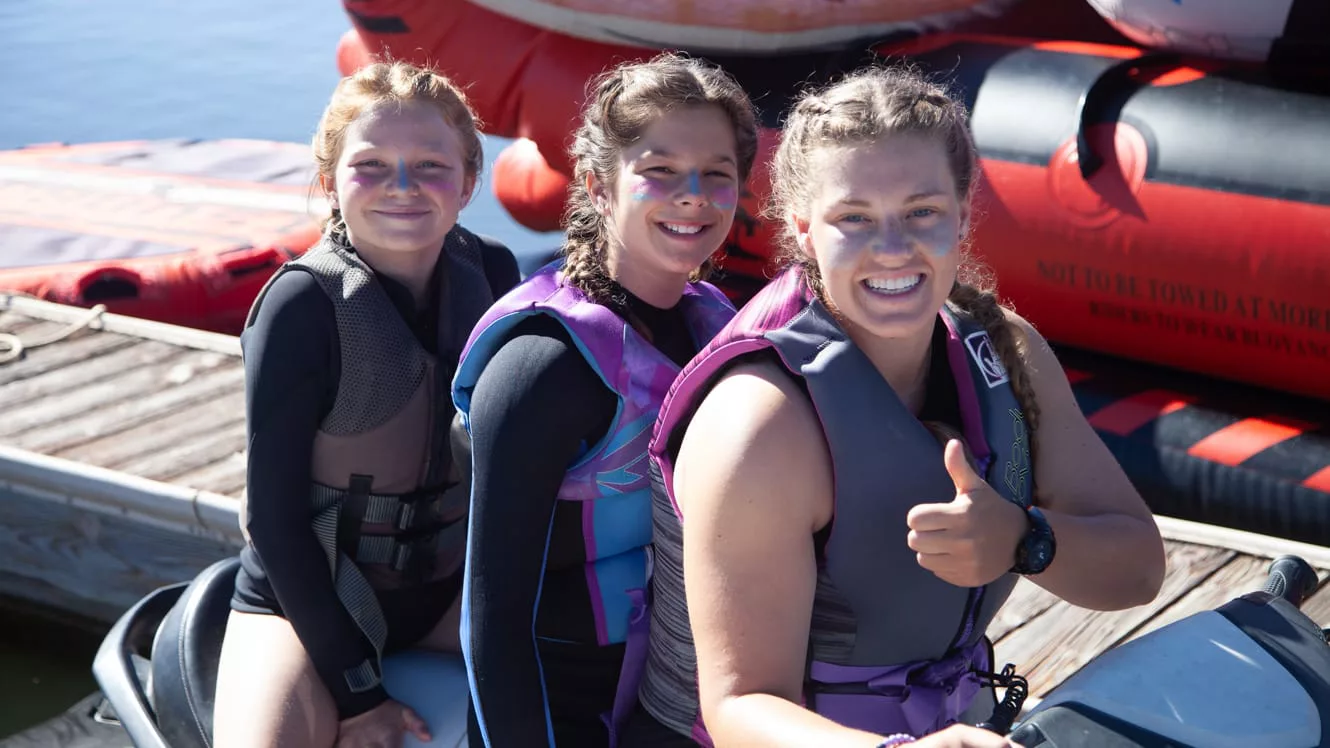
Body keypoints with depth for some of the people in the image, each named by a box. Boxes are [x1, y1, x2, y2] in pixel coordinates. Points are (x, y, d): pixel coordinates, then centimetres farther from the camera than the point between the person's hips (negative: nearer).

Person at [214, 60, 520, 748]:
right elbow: (274, 516, -17)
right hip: (307, 593, -4)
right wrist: (356, 689, -17)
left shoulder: (491, 271, -6)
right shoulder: (304, 304, -19)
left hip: (451, 581, 4)